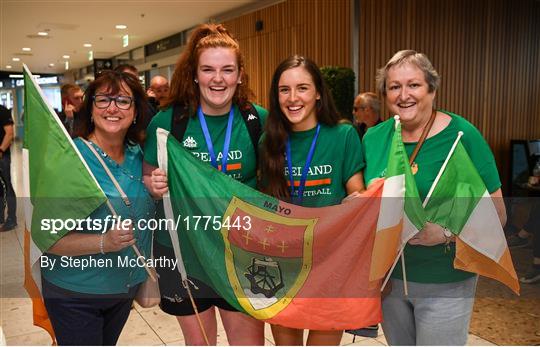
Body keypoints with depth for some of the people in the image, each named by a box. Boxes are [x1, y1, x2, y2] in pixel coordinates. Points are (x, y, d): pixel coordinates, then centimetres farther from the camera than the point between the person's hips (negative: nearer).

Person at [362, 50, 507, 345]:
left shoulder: (462, 135, -12)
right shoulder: (373, 138, 0)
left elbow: (496, 214, -11)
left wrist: (445, 233, -26)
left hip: (445, 284, -4)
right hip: (387, 276, 4)